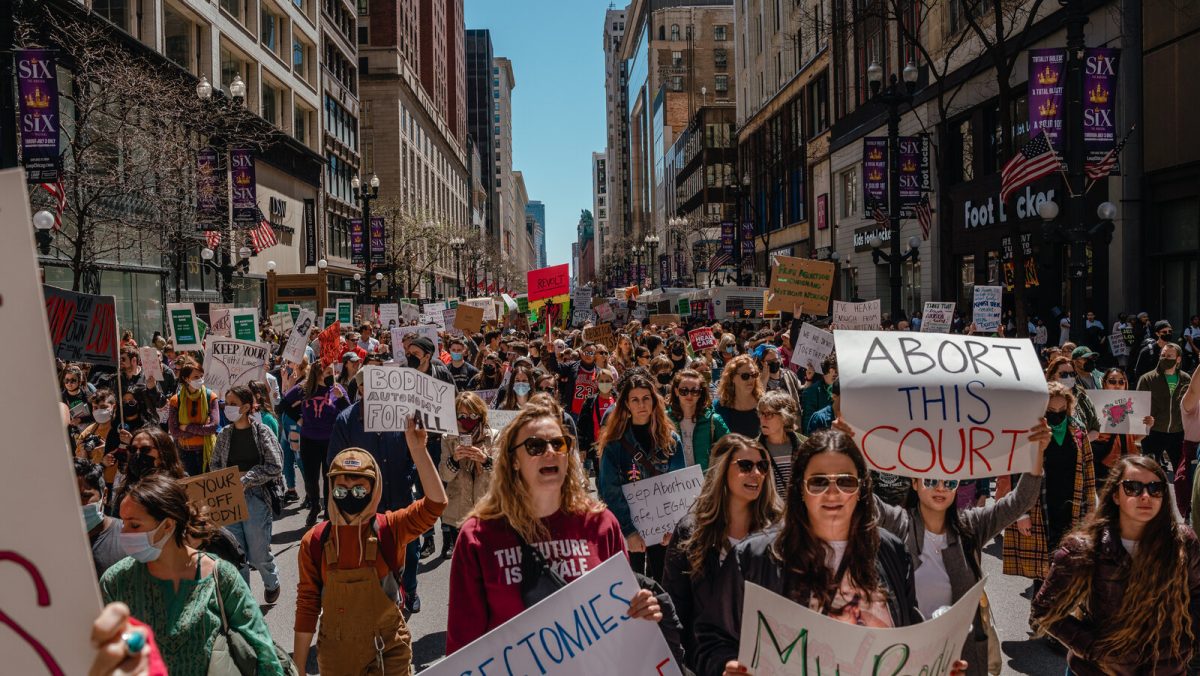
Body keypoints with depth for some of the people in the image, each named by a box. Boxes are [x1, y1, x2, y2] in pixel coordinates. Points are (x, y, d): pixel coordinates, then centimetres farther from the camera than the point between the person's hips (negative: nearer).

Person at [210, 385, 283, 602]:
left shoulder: (262, 432, -5)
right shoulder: (224, 434, 8)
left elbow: (274, 466, -10)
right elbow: (215, 464, 14)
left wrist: (246, 479, -16)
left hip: (256, 497, -4)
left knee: (258, 553, 2)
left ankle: (272, 583, 32)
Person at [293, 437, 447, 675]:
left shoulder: (389, 530, -12)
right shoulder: (314, 541, -8)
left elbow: (436, 503, -28)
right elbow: (307, 606, -1)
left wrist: (418, 449, -36)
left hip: (388, 652, -1)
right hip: (336, 654, 2)